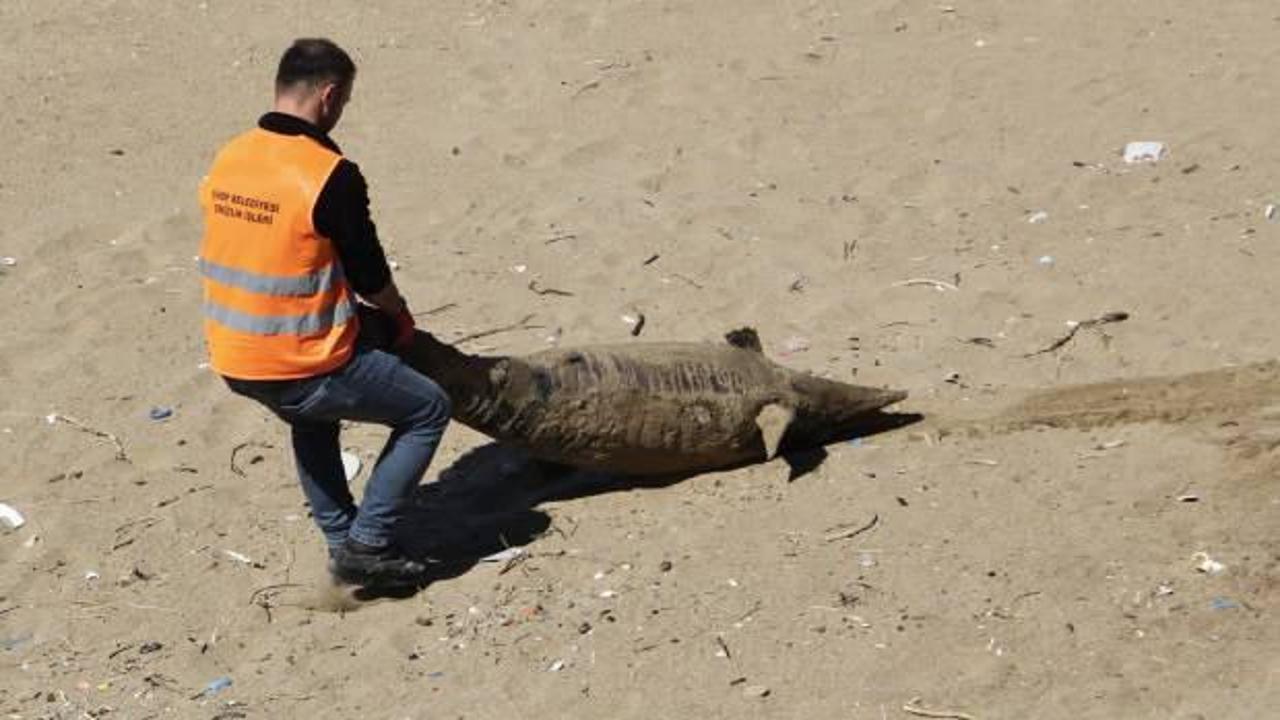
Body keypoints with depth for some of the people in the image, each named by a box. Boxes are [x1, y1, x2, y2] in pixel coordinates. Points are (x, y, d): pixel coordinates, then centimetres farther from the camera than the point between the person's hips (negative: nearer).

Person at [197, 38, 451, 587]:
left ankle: (340, 538, 36)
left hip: (233, 364, 7)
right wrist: (401, 316, 15)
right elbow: (368, 275, -8)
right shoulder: (331, 176, -18)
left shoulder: (228, 160, 4)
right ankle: (368, 544, 8)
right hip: (300, 367, -7)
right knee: (427, 410, 10)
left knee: (311, 413, 37)